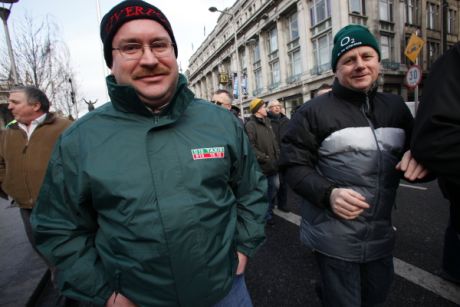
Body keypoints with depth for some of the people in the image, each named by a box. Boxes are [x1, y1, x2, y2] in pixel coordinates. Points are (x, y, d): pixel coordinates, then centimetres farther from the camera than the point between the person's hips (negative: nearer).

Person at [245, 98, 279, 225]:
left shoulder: (267, 122, 14)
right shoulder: (250, 125, -14)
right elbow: (251, 146, -22)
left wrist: (277, 155, 8)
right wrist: (264, 158, -19)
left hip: (273, 164, 8)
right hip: (261, 166, -8)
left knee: (275, 187, 17)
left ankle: (269, 211, 38)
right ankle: (266, 214, 24)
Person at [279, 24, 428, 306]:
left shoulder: (396, 106, 6)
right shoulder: (314, 111, -10)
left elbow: (416, 148, 17)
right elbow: (294, 166, -11)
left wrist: (418, 157, -7)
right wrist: (328, 193, -26)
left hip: (382, 234, 6)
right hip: (334, 237, -5)